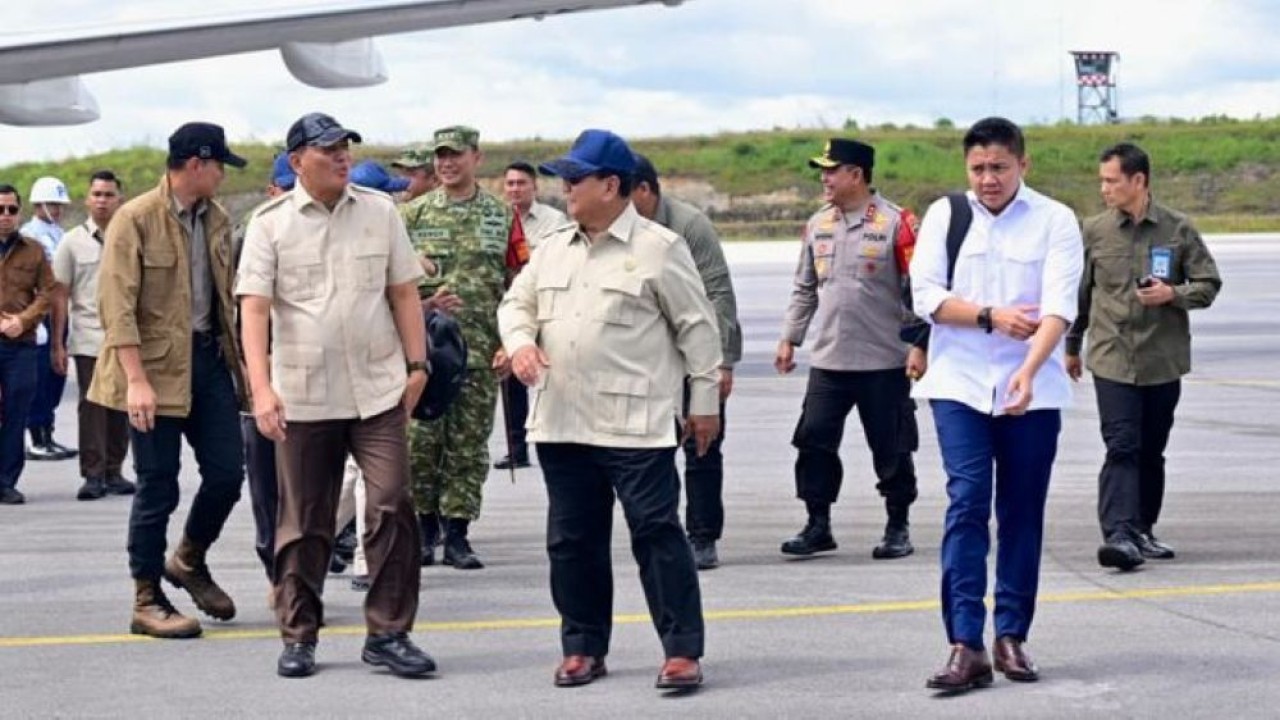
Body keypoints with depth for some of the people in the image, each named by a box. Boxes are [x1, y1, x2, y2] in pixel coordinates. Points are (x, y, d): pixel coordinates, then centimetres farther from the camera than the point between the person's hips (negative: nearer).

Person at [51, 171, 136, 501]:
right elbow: (60, 296, 4)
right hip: (88, 340, -2)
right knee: (92, 408, -4)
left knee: (121, 408, 5)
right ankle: (93, 474, 0)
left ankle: (113, 472, 14)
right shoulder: (73, 242, 3)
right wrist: (57, 345, -2)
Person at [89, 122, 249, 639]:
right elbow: (117, 305, -15)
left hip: (208, 356, 6)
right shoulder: (135, 219, -11)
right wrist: (136, 380, -21)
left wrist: (234, 356, 12)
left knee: (227, 472, 3)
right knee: (158, 486, -1)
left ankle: (189, 562, 28)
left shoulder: (216, 219, 10)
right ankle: (147, 602, 10)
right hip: (156, 365, -6)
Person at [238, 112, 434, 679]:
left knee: (393, 506, -6)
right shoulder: (270, 223, -3)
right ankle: (297, 638, 19)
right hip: (302, 397, -1)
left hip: (378, 390, 1)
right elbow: (254, 308, -9)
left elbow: (403, 293, 9)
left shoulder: (379, 211, 5)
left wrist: (417, 364, 3)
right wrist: (261, 389, -18)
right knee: (303, 522, 7)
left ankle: (388, 635, 2)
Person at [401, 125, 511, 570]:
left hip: (481, 351, 1)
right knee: (420, 442, -1)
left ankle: (457, 535, 9)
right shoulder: (413, 214, 5)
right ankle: (425, 528, 13)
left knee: (469, 446, 3)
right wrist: (424, 304, -11)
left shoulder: (501, 217, 8)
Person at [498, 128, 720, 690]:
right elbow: (517, 302, 19)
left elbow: (696, 326, -3)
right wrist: (520, 342, -4)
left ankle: (682, 651, 0)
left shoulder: (659, 248, -5)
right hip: (562, 423, 6)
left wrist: (705, 399, -2)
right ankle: (583, 647, 22)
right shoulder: (552, 248, 12)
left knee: (656, 533, -6)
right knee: (572, 539, 11)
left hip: (635, 426, -6)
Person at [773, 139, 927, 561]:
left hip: (885, 363, -5)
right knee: (813, 442, 2)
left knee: (891, 450, 4)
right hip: (828, 360, 5)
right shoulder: (818, 225, 10)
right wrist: (789, 338, 12)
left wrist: (918, 345, -13)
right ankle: (818, 526, 12)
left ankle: (898, 527, 17)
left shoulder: (895, 223, -7)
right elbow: (804, 289, 17)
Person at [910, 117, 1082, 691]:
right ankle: (966, 645, -12)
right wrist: (992, 317, -13)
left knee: (1022, 514, 6)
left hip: (1032, 391, 0)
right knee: (966, 505, -9)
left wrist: (1029, 371, -27)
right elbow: (925, 294, -2)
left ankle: (1012, 636, 16)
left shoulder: (1055, 221, -1)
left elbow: (1059, 306, -13)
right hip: (959, 385, 0)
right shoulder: (945, 215, 5)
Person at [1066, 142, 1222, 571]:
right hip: (1111, 358, -1)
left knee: (1152, 451, 10)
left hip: (1163, 359, 1)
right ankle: (1119, 534, -19)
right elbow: (1079, 293, 13)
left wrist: (1173, 293, -14)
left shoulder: (1178, 230, 1)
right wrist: (1071, 346, 19)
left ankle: (1143, 531, 23)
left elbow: (1208, 284, 5)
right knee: (1121, 448, -12)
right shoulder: (1094, 232, 3)